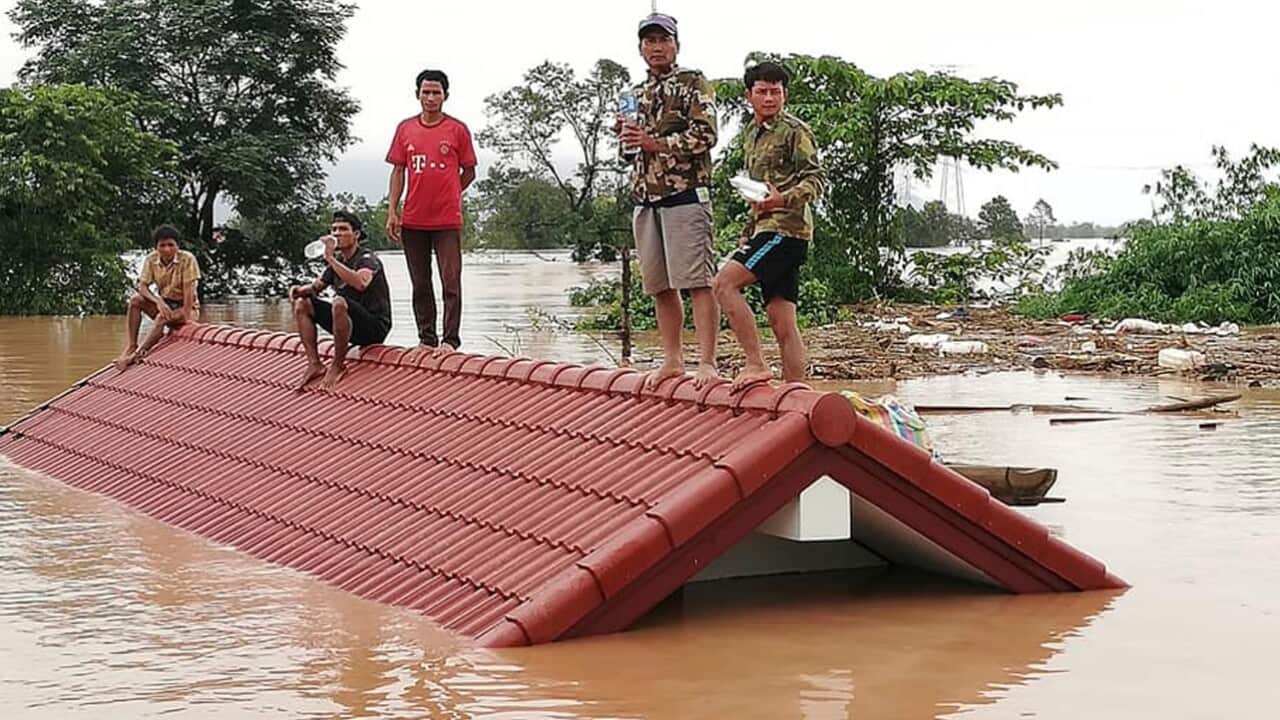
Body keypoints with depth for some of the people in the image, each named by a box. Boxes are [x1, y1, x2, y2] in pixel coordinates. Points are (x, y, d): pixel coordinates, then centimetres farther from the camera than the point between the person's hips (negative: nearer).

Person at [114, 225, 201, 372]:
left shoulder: (187, 259, -18)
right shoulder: (151, 259, -6)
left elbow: (188, 289, -21)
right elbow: (142, 286, -10)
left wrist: (186, 318, -27)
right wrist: (158, 301, -29)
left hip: (186, 306, -5)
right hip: (164, 304, 5)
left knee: (162, 318, -34)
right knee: (135, 300, -21)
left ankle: (138, 353, -28)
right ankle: (132, 345, -19)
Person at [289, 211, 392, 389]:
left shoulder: (367, 259, -11)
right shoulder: (337, 261, 13)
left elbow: (360, 283, -35)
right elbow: (315, 287, 22)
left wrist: (330, 258, -32)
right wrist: (299, 290, -2)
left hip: (375, 327, -8)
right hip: (351, 327, 8)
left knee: (339, 303, -36)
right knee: (302, 304, 3)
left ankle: (338, 366, -21)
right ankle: (314, 364, -5)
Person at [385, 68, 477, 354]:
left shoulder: (457, 129, 0)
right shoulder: (405, 128, 8)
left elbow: (469, 172, 7)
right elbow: (398, 171, 9)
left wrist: (447, 196, 1)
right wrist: (392, 211, 2)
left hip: (448, 221, -3)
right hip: (413, 221, 3)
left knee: (451, 282, -5)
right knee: (420, 285, 8)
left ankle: (450, 340, -2)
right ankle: (427, 339, 16)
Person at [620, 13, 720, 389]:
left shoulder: (693, 84, 0)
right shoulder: (637, 94, 20)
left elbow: (705, 135, -11)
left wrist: (655, 143, -15)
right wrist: (626, 134, 4)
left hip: (685, 193, -7)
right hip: (645, 197, 7)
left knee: (697, 282, -10)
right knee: (660, 285, 9)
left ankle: (707, 362, -12)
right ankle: (672, 359, 17)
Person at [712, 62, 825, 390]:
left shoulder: (795, 131, -3)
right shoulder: (751, 134, 22)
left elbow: (815, 180, -12)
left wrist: (784, 199, -28)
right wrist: (749, 230, 26)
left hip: (786, 228, -8)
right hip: (765, 229, 8)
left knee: (724, 284, -20)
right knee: (782, 322, 4)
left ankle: (756, 364, -18)